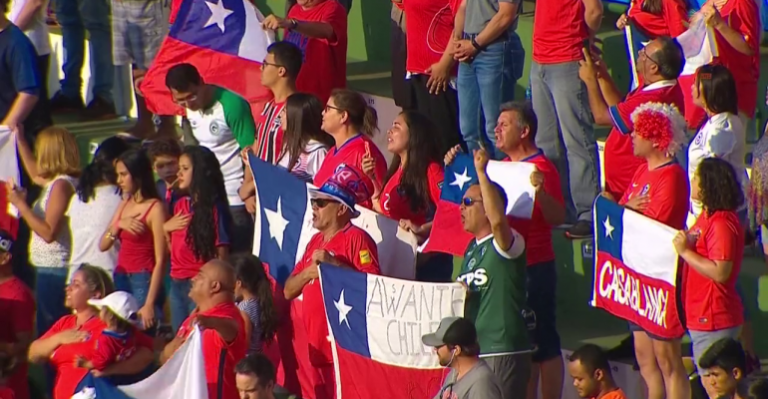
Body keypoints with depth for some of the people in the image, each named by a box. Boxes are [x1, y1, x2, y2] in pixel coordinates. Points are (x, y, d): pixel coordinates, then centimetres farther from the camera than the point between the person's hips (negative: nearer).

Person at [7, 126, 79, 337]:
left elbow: (48, 232, -21)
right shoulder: (56, 181, 11)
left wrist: (21, 204, -17)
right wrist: (19, 139, 36)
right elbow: (35, 174, 35)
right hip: (50, 269, 10)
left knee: (49, 330, -10)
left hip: (53, 271, -10)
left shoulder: (61, 185, -16)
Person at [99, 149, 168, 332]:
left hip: (143, 281, -7)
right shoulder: (124, 205, 15)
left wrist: (150, 304, -18)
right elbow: (103, 246, 15)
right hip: (121, 279, 7)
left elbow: (160, 261, -13)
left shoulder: (155, 208, -9)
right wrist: (118, 225, -5)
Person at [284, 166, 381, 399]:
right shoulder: (315, 241, 18)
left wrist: (333, 263, -19)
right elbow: (288, 291, 16)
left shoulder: (356, 238, -7)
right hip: (318, 348, 8)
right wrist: (310, 271, -4)